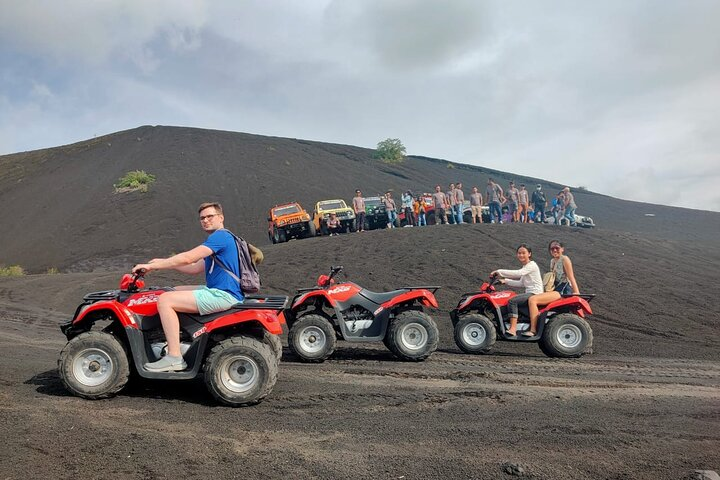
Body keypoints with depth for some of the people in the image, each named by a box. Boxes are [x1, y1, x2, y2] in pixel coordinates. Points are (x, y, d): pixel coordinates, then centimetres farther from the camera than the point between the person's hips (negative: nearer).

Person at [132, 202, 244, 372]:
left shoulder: (221, 236, -12)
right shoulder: (220, 238, 22)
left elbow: (188, 258, -19)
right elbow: (195, 268, 22)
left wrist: (152, 266, -11)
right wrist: (163, 263, 15)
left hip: (223, 295, -11)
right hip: (218, 291, 11)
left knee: (165, 300, -14)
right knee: (175, 291, 23)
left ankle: (174, 358, -14)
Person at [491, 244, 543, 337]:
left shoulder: (532, 265, -9)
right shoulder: (525, 267, 20)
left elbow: (518, 273, -26)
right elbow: (521, 283, 20)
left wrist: (499, 272, -25)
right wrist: (506, 281, 9)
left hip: (535, 293, -10)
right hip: (529, 293, 10)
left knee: (512, 301, -26)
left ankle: (513, 329, -31)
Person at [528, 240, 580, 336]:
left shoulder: (565, 259, -6)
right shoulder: (552, 261, 18)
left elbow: (571, 278, -11)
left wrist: (577, 293, -17)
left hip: (563, 290, -10)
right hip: (555, 289, 10)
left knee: (532, 299, -26)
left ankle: (533, 330, -26)